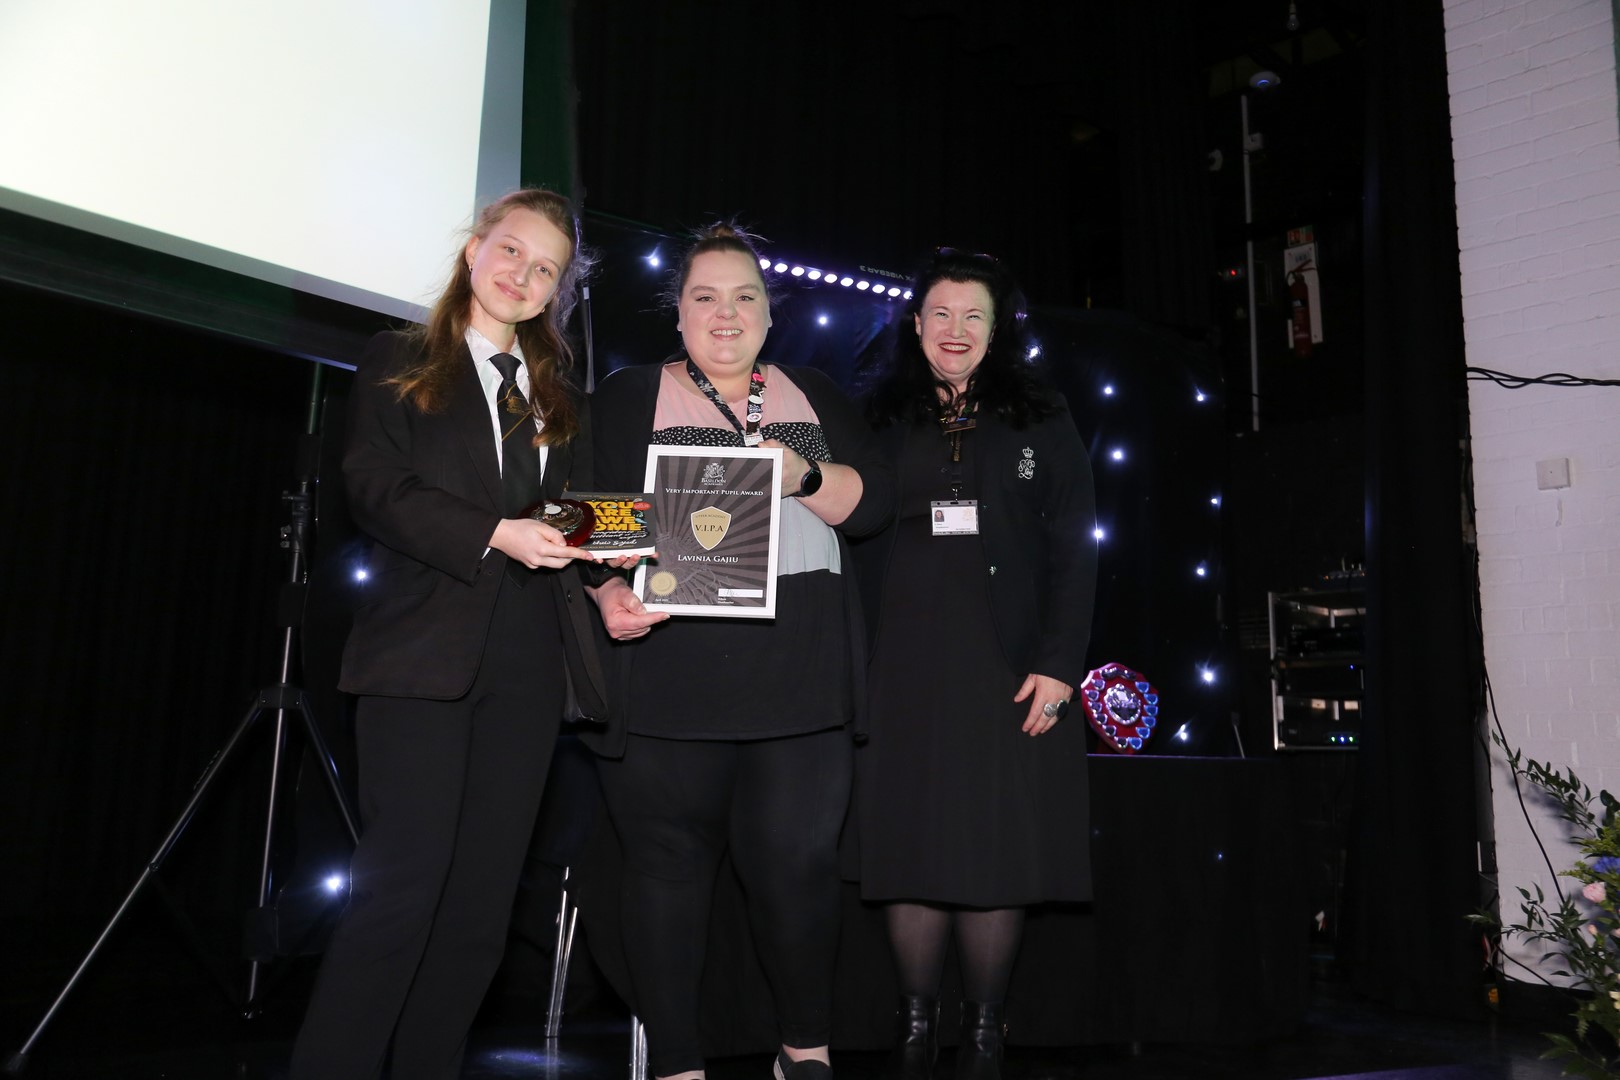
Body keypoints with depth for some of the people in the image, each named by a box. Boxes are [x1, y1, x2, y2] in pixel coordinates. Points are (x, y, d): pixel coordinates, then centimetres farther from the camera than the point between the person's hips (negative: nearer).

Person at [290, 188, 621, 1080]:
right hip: (423, 652, -4)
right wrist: (494, 534, -18)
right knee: (405, 881, -12)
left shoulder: (561, 394, 21)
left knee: (483, 898, 5)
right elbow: (374, 489, -5)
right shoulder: (400, 361, 9)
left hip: (527, 666, 5)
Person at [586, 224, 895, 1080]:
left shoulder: (817, 398, 18)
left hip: (799, 676, 2)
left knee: (798, 861, -1)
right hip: (669, 675, -1)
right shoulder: (625, 399, 10)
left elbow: (873, 502, 8)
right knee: (669, 864, 2)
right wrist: (609, 594, -19)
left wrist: (805, 476, -11)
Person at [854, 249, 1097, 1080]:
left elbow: (1073, 552, 4)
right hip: (902, 668, 1)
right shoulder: (880, 423, 10)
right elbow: (850, 548, 6)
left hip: (1006, 667, 0)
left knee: (997, 852, 0)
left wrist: (1058, 665, -7)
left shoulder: (1042, 425, 9)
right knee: (908, 848, 1)